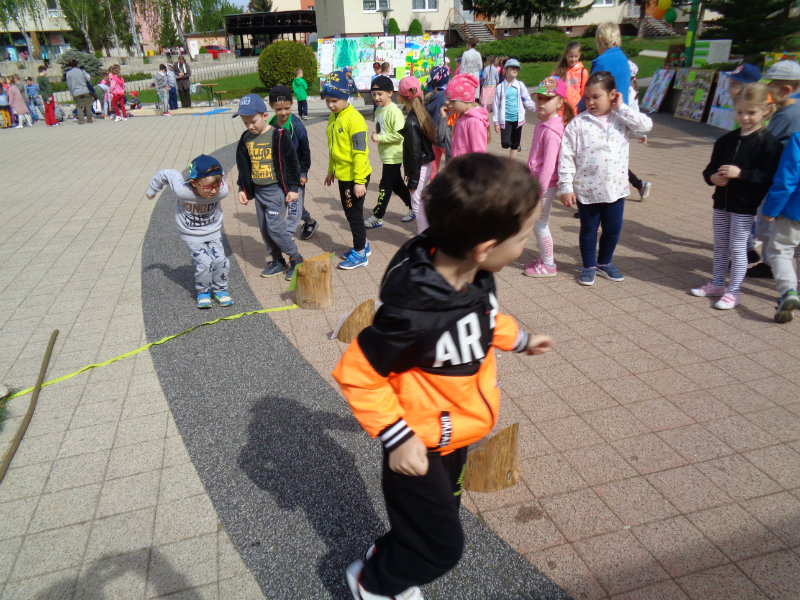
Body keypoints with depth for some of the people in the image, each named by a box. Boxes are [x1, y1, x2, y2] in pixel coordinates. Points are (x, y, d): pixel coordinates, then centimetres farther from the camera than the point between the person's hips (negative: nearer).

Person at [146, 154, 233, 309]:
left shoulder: (222, 191, -27)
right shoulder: (182, 191, -31)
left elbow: (219, 177, -3)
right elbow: (167, 174, -11)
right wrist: (152, 189, 8)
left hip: (213, 232, 2)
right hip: (192, 235, -2)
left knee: (221, 260, -11)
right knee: (204, 262, -17)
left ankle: (219, 290, 15)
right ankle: (203, 292, 9)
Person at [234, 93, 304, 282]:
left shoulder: (278, 136, -11)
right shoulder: (246, 139, 7)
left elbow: (291, 162, -8)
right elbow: (243, 167, 17)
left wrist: (293, 188, -8)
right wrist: (242, 189, 14)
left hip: (276, 189, -7)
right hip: (258, 190, 7)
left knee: (275, 226, -11)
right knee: (264, 228, 9)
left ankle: (296, 259, 5)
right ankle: (277, 261, 23)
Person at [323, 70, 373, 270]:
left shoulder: (354, 119, -19)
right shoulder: (333, 117, 8)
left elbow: (360, 152, -21)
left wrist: (359, 181, -23)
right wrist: (331, 171, 23)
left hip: (355, 176, -9)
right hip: (343, 175, 9)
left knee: (354, 213, 0)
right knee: (349, 212, 17)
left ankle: (360, 254, 12)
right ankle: (362, 245, 32)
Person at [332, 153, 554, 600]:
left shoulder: (475, 274, -14)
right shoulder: (414, 312, -38)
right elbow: (357, 374, -26)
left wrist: (520, 339, 23)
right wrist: (396, 438, -24)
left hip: (459, 433, 8)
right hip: (420, 448, -8)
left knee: (443, 511, 26)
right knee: (443, 545, 9)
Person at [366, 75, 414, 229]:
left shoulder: (394, 111, -18)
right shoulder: (379, 110, 9)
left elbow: (400, 134, -25)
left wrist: (379, 138, -21)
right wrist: (375, 135, -1)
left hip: (393, 156, -9)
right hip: (386, 155, 9)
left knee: (385, 187, -1)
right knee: (397, 184, 17)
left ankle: (377, 217, 9)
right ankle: (413, 208, 30)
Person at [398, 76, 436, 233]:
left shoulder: (411, 122, -21)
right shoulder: (423, 114, 4)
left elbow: (414, 153, -20)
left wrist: (412, 181, -14)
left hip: (419, 168, -9)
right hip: (427, 165, 9)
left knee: (417, 205, 3)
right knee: (422, 203, 20)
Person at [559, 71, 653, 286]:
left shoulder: (622, 120, 2)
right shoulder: (578, 123, -6)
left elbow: (646, 126, -13)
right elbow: (566, 156, -9)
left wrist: (621, 108, -10)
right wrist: (566, 187, -12)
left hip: (615, 187, 2)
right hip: (585, 188, -2)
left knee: (613, 229, 13)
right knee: (588, 229, 12)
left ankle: (604, 262, 35)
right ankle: (589, 266, 28)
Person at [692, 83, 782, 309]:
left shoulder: (768, 143, -11)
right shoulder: (726, 140, 6)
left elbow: (768, 177, -19)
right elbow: (710, 168, 11)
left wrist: (740, 174, -28)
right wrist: (712, 177, -10)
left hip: (745, 207, -6)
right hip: (722, 202, 6)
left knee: (737, 248, 1)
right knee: (720, 245, 16)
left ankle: (734, 292, 12)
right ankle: (717, 284, 30)